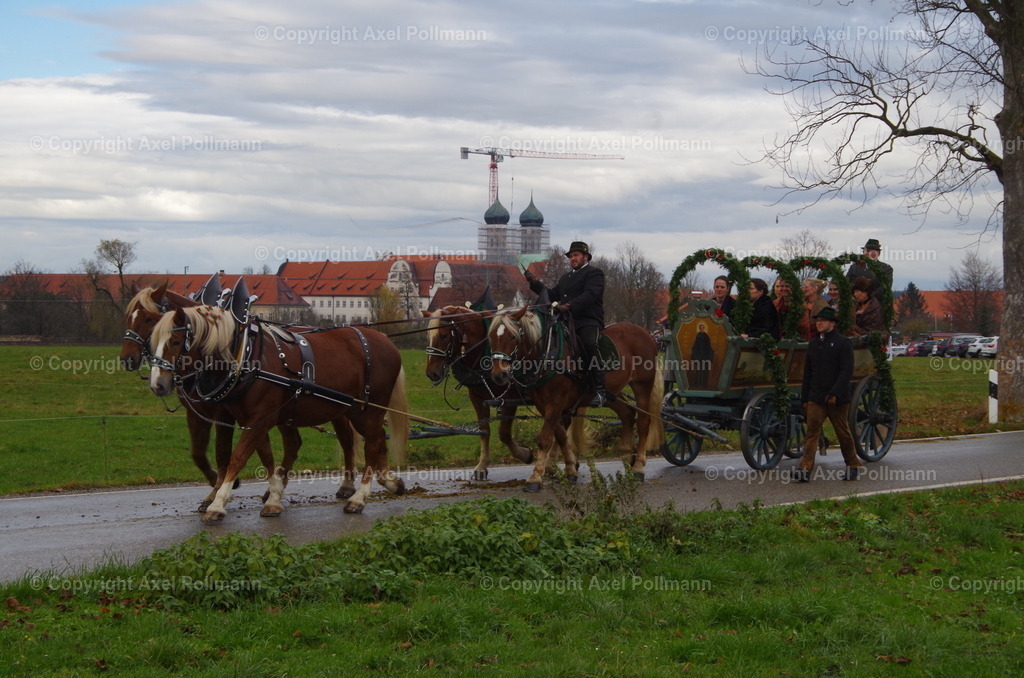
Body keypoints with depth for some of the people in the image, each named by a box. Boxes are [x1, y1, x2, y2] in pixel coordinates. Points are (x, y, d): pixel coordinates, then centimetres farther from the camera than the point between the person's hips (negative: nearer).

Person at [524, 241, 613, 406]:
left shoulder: (594, 273, 3)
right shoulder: (566, 278, 31)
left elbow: (590, 295, -14)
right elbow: (551, 295, 28)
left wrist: (570, 306, -29)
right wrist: (535, 282, 16)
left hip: (588, 322, -9)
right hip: (567, 322, 9)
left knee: (589, 344, -35)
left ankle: (600, 391, -38)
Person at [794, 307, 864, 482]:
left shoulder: (843, 343, -4)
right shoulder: (813, 344, 14)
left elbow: (847, 371, -12)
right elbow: (807, 373, 18)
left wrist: (835, 393, -21)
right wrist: (804, 399, 13)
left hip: (838, 399, -4)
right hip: (816, 398, 4)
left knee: (843, 432, 7)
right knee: (811, 431, -8)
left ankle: (853, 465, 23)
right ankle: (805, 468, -17)